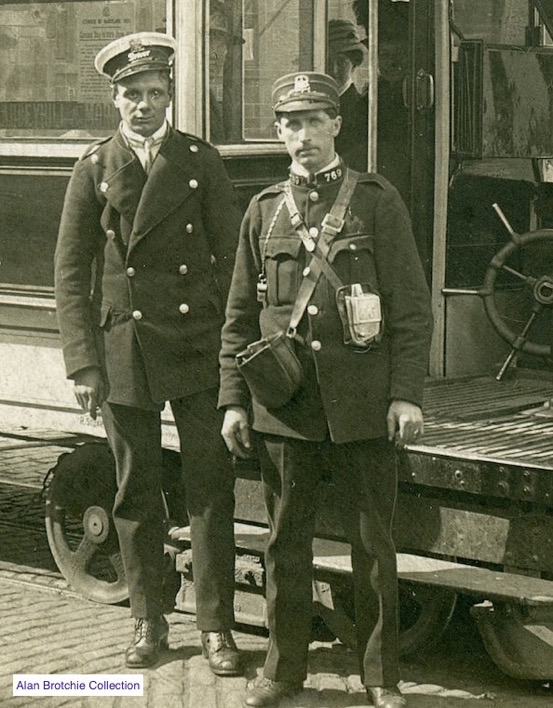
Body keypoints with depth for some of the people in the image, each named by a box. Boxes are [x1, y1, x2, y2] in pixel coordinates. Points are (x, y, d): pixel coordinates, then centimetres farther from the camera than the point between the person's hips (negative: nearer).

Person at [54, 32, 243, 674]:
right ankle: (148, 622, 19)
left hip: (198, 346, 0)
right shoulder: (94, 169, 4)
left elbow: (229, 258, 6)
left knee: (210, 488, -1)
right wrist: (83, 363, -4)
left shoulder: (201, 161, 6)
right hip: (122, 349, 0)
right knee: (136, 494, 7)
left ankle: (216, 626, 7)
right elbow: (71, 272, 3)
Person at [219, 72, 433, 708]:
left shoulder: (377, 201, 1)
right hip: (283, 405, 2)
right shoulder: (264, 210, 9)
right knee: (286, 542, 8)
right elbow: (240, 316, 12)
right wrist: (233, 399, 5)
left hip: (361, 406, -2)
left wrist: (407, 394, -8)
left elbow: (412, 305, -1)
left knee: (372, 543, 4)